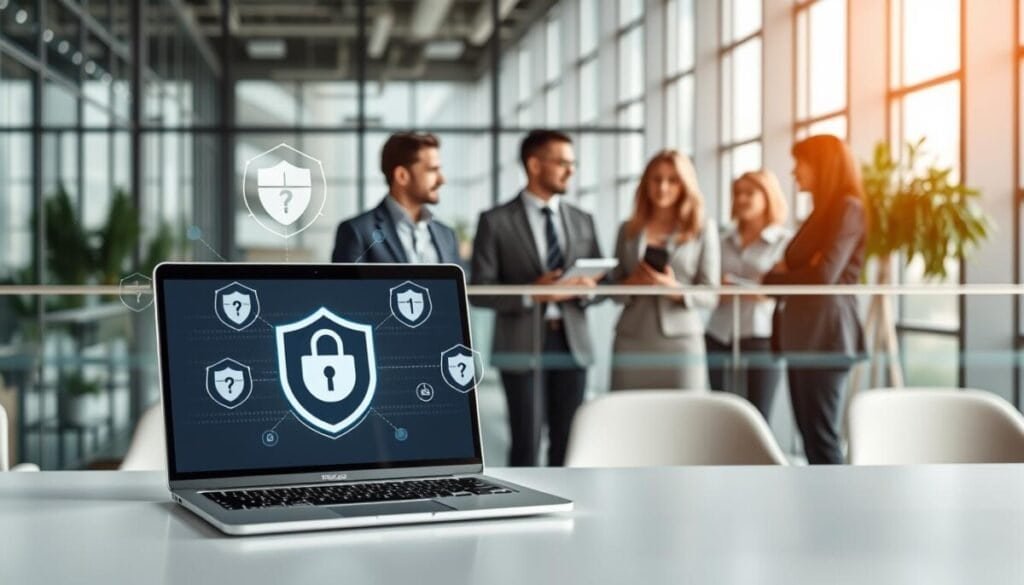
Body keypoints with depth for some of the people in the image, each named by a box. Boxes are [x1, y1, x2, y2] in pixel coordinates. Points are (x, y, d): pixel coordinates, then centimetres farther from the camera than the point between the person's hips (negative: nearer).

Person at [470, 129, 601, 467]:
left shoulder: (582, 220, 12)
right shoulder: (496, 221, -2)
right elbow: (480, 291, -6)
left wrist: (588, 288, -9)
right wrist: (530, 293, -19)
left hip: (572, 342, 4)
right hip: (522, 345, -4)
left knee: (568, 441, 7)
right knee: (526, 443, -1)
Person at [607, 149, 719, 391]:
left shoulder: (703, 230, 4)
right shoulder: (628, 230, 11)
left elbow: (710, 295, 2)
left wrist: (676, 289, -16)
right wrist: (632, 283, -8)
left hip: (681, 341, -2)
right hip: (631, 341, 2)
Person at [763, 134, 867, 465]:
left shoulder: (848, 207, -6)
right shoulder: (822, 212, 22)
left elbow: (824, 275, -16)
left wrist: (769, 280, -3)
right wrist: (780, 274, -4)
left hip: (824, 335, -9)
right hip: (802, 335, 9)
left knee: (821, 438, -8)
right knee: (810, 436, 8)